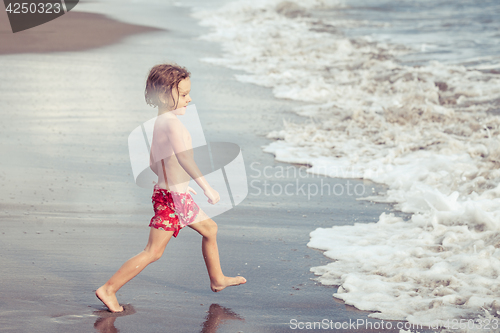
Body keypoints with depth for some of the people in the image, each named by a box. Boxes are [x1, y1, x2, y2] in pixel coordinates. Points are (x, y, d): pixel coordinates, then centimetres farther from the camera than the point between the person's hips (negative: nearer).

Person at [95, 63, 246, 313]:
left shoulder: (160, 123, 10)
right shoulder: (171, 122, -20)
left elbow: (153, 163, 18)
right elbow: (183, 156, -32)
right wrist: (206, 187, -33)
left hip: (178, 194, 10)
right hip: (172, 198, -10)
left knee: (209, 229, 24)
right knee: (153, 252, -6)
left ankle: (217, 279, 39)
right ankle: (109, 289, -2)